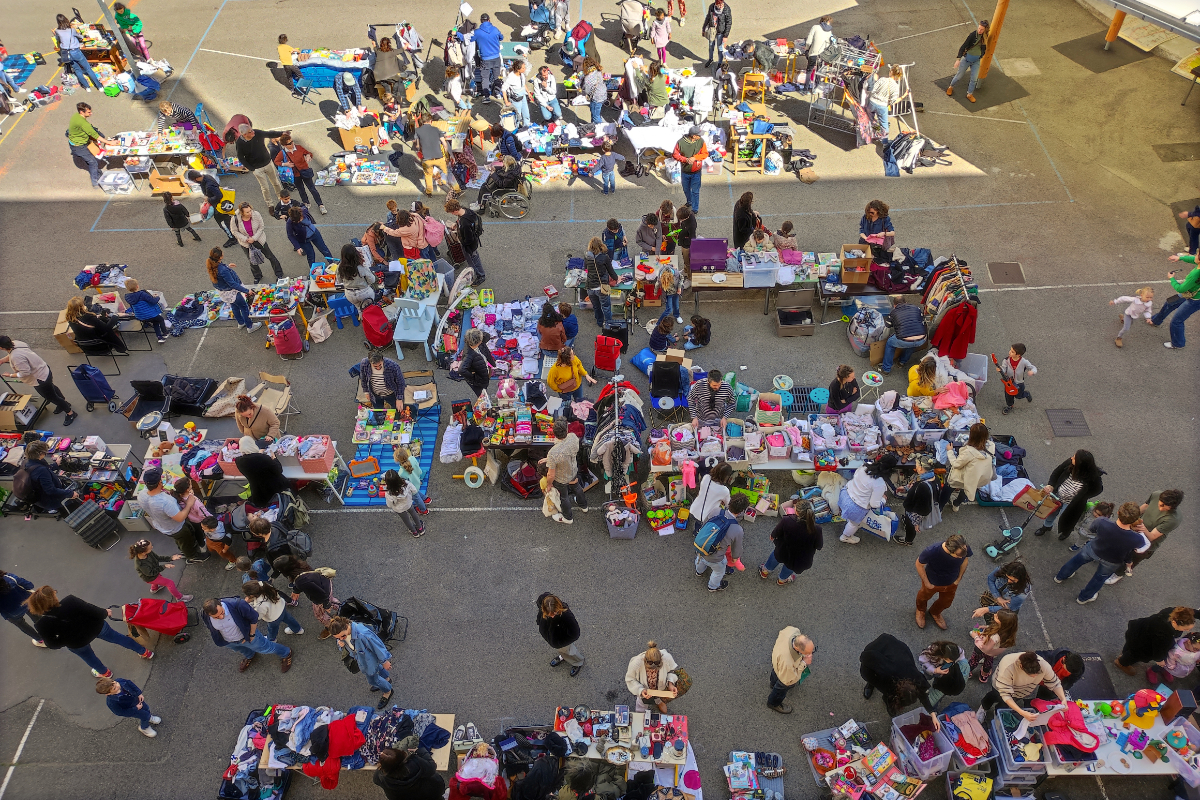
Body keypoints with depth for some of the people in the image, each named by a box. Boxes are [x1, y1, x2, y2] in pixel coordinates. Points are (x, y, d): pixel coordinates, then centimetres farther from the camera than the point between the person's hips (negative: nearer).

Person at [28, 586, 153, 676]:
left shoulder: (42, 625, -30)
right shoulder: (70, 601, -34)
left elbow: (53, 644, -16)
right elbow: (94, 611, -24)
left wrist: (65, 638, 6)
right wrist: (105, 612, -2)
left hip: (78, 643, 1)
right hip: (96, 628, 0)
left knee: (88, 656, 35)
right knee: (117, 637, 28)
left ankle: (104, 672, 63)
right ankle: (144, 652, 46)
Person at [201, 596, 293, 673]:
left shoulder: (236, 605, -43)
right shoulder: (206, 617, -29)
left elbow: (254, 617, -24)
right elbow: (211, 628, -3)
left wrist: (252, 635, -15)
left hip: (247, 636, -4)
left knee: (266, 648, 19)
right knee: (243, 651, 35)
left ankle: (286, 653, 48)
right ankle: (249, 656, 71)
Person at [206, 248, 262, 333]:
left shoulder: (212, 266, -14)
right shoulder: (223, 270, -40)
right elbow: (233, 284, -31)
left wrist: (227, 266, 16)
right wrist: (246, 291, -24)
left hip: (222, 291, 9)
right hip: (231, 292, -9)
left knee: (234, 307, 29)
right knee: (244, 307, 12)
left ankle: (241, 323, 50)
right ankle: (250, 327, 27)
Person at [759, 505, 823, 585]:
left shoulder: (786, 521, -33)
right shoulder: (816, 530, -33)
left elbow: (776, 533, -12)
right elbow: (819, 546, -13)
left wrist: (772, 536, 11)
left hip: (783, 553, 0)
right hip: (801, 560, 0)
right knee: (789, 566, 36)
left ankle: (765, 572, 62)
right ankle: (782, 580, 66)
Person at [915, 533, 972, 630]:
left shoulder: (965, 548, -34)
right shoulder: (931, 551, -44)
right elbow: (919, 564, -23)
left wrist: (959, 578, -2)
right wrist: (926, 583, -15)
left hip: (951, 583, 3)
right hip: (932, 583, -2)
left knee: (946, 602, 29)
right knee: (924, 596, 30)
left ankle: (935, 612, 63)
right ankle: (921, 610, 65)